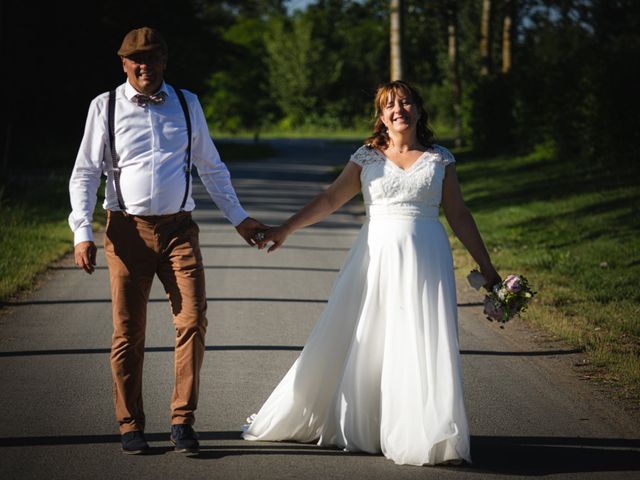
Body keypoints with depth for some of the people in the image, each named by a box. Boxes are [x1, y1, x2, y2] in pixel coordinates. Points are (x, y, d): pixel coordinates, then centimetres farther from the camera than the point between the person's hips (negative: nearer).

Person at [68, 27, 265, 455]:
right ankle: (131, 426, 14)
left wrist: (239, 218, 16)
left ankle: (183, 421, 0)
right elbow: (85, 173, 4)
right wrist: (82, 232, -5)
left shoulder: (187, 104, 10)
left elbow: (212, 167, 19)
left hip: (179, 229, 1)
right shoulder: (106, 107, 4)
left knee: (193, 320, -10)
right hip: (128, 230, -1)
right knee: (128, 332, 1)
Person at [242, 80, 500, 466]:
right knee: (359, 344, 5)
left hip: (424, 260, -1)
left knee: (423, 346, -5)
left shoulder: (440, 159, 7)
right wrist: (285, 230, -4)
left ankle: (428, 438, 1)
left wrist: (487, 267, 9)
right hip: (376, 257, 1)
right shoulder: (367, 157, 7)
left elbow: (459, 215, 10)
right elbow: (331, 199, 3)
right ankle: (356, 426, 20)